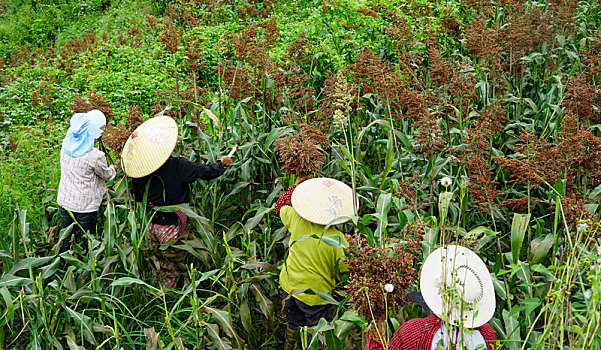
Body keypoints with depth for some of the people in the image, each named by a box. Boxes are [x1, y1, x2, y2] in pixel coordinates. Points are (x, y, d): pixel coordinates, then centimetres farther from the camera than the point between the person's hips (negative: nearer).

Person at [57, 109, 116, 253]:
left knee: (66, 240, 21)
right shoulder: (95, 156, -24)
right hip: (85, 207, -6)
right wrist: (112, 169, 18)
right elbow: (107, 175, -5)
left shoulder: (66, 145, -7)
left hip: (64, 201, 6)